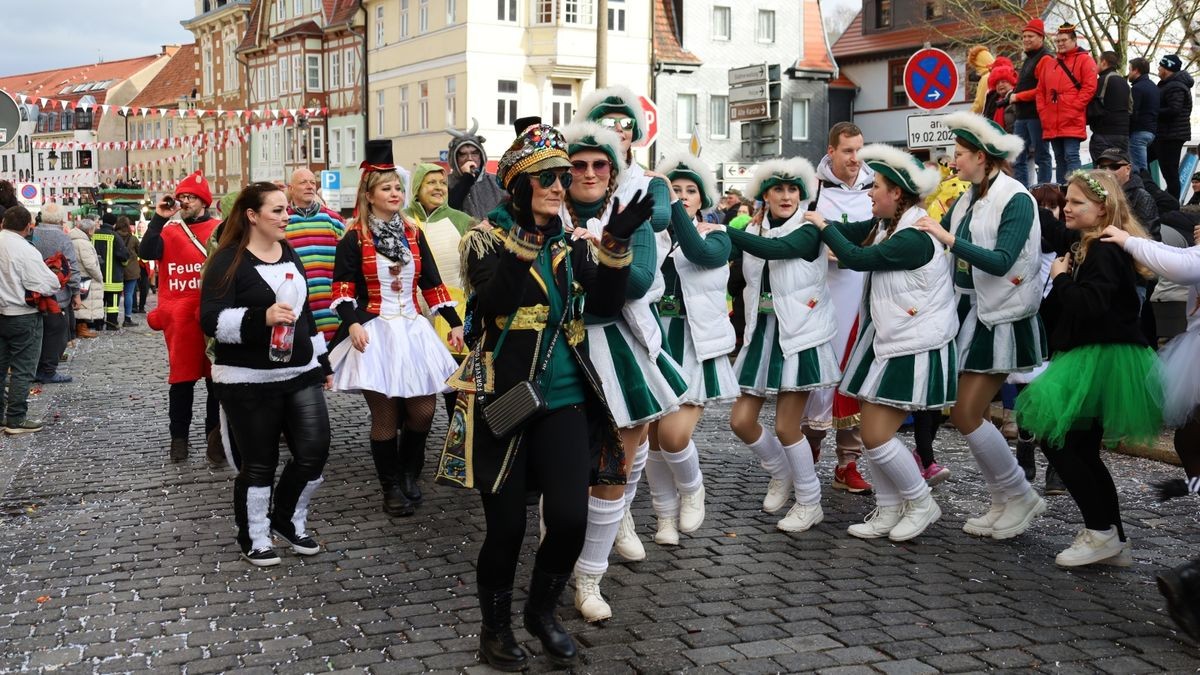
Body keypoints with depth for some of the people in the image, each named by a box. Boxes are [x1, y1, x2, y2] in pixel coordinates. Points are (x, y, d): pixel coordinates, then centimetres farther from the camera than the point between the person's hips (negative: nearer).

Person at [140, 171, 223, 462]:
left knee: (216, 378, 5)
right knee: (182, 378, 8)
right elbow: (145, 253, -8)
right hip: (179, 320, 2)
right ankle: (178, 437, 18)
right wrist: (158, 219, -11)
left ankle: (215, 437, 13)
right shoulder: (169, 232, 8)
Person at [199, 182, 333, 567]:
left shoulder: (289, 254, 12)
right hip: (249, 381, -6)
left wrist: (322, 361, 20)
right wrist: (261, 317, -32)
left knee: (314, 452, 2)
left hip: (300, 374, 6)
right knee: (260, 462, 3)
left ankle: (289, 521, 25)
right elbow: (211, 320, -18)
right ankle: (254, 538, 22)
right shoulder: (229, 261, -10)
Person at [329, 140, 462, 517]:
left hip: (414, 330, 4)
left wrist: (453, 322, 7)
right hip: (375, 333, -4)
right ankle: (392, 488, 14)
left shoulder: (413, 234, 11)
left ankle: (409, 474, 24)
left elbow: (432, 284, 12)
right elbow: (342, 285, -5)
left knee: (423, 409, 0)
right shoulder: (354, 238, -2)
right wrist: (352, 323, -19)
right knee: (384, 416, -1)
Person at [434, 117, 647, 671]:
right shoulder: (487, 238, -4)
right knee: (506, 526, 1)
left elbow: (605, 304, -4)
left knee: (569, 518, -5)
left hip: (563, 400, 4)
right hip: (501, 399, -4)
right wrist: (521, 250, -35)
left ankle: (543, 611, 23)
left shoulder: (571, 241, 9)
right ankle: (496, 627, 26)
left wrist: (616, 244, -16)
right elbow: (493, 303, -21)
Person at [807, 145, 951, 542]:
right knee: (873, 432, 10)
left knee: (876, 435, -8)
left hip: (913, 350, -9)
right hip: (888, 343, 9)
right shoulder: (888, 226, 6)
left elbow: (858, 258, -24)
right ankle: (888, 513, 21)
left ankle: (922, 504, 12)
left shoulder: (914, 237, -22)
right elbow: (852, 234, 13)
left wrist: (823, 226, -11)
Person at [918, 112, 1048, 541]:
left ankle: (1021, 497, 9)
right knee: (970, 414, 8)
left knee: (968, 415, -8)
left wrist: (949, 239, -29)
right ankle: (1004, 504, 20)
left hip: (1001, 320, -8)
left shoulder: (1016, 199, -14)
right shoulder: (969, 200, 8)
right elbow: (934, 237, 12)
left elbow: (1001, 262, -25)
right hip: (970, 311, 8)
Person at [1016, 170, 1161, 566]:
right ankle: (1114, 542, 17)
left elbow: (1090, 305, -27)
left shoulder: (1104, 252, -15)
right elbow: (1065, 310, 22)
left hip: (1103, 359, -10)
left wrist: (1061, 279, -14)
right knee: (1083, 451, 11)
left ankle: (1100, 531, -4)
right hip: (1090, 357, 10)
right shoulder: (1086, 248, 17)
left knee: (1055, 437, -12)